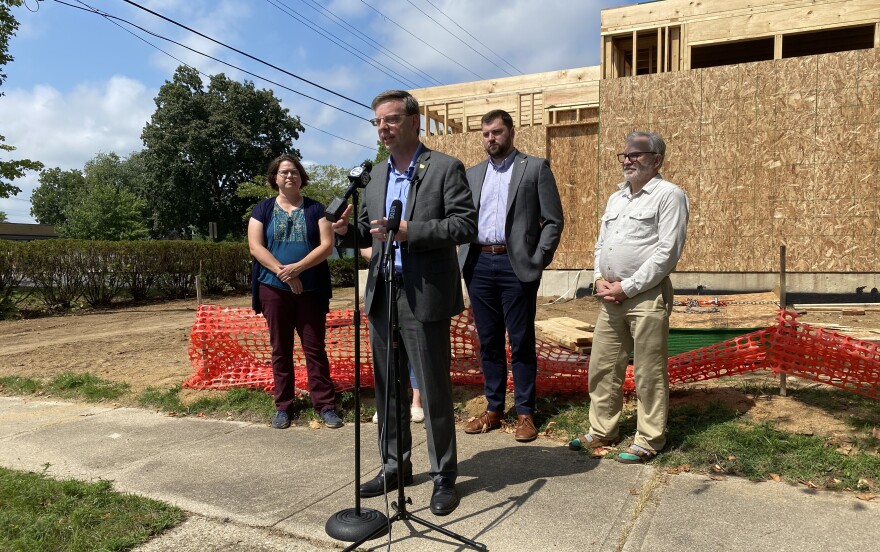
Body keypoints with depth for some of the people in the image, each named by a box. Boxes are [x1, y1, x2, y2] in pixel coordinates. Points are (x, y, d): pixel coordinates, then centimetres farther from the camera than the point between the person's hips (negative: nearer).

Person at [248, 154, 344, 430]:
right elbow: (255, 247, -3)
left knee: (315, 347, 2)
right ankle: (283, 406, 17)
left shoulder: (315, 208, 5)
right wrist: (283, 272, -15)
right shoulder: (263, 209, 7)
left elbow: (327, 245, -5)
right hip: (274, 290, 1)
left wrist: (297, 267, -18)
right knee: (280, 349, 8)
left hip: (311, 290, -1)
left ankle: (325, 405, 8)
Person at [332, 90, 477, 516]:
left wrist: (407, 231, -22)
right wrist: (347, 230, -3)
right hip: (381, 294, 7)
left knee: (434, 391, 2)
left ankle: (443, 476, 19)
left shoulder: (445, 168, -5)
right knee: (387, 387, 15)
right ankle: (395, 465, 32)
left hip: (424, 297, -6)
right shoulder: (376, 175, 14)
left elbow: (465, 225, -14)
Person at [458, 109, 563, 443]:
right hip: (478, 265, 4)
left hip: (516, 265, -4)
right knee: (488, 342, 11)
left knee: (521, 343, 2)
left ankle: (525, 413, 14)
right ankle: (493, 409, 22)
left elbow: (553, 221, -1)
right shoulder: (473, 174, 16)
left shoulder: (535, 167, 3)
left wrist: (537, 261, -9)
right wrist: (464, 259, 4)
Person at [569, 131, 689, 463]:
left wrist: (627, 287, -14)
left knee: (649, 374, 2)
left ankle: (648, 441, 15)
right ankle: (602, 432, 26)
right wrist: (600, 279, 3)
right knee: (602, 367, 12)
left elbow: (667, 252, -13)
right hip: (611, 297, 7)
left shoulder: (668, 195, -5)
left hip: (647, 296, -7)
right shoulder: (616, 198, 19)